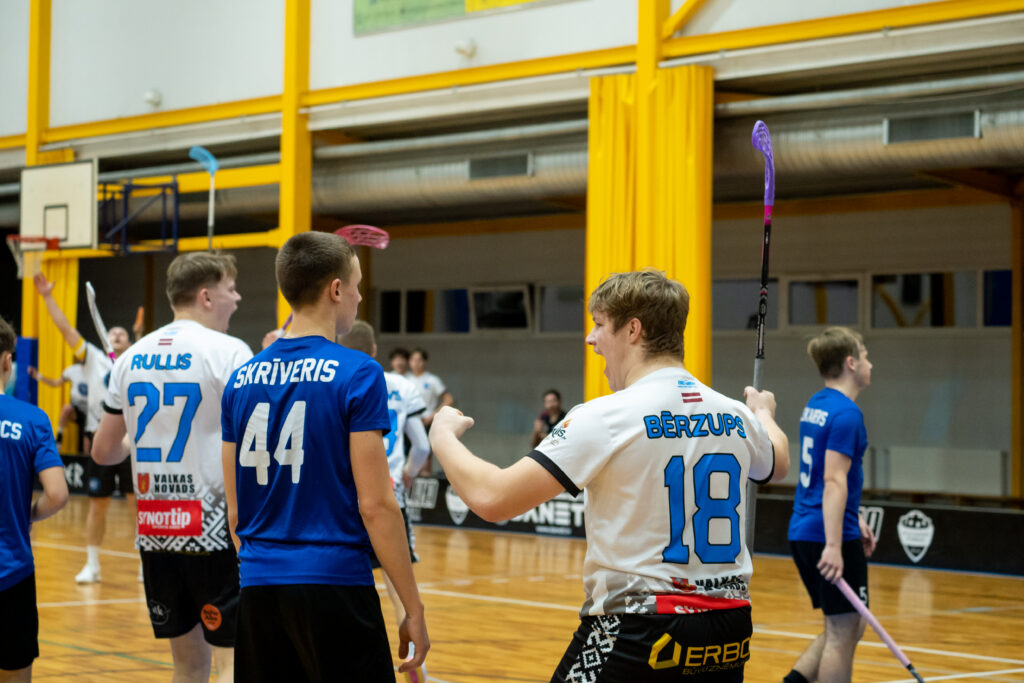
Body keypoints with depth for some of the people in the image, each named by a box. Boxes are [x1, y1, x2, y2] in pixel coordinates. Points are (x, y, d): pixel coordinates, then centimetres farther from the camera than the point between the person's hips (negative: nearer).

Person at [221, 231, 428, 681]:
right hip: (335, 585, -6)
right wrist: (413, 609, -6)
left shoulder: (242, 379, 9)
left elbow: (235, 510, 12)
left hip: (259, 588, 6)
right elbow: (375, 505, -11)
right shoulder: (357, 375, -7)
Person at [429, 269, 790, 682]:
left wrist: (443, 436, 3)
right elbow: (778, 464, 31)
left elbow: (492, 500, -16)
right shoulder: (736, 416, 6)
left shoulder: (607, 417, -13)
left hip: (639, 633, -6)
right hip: (729, 631, 6)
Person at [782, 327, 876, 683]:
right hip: (829, 536, -9)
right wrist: (834, 546, -26)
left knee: (846, 629, 17)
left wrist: (855, 519, 27)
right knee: (843, 633, -2)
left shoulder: (815, 405, 13)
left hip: (802, 532, 9)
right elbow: (834, 482, -22)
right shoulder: (846, 413, -15)